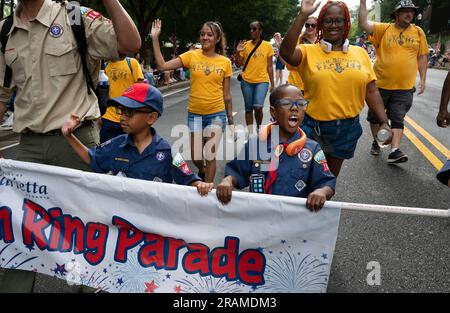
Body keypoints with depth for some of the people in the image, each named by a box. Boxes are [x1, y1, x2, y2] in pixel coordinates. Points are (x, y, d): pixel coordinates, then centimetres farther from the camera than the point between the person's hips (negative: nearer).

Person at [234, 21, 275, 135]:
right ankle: (250, 132, 19)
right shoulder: (245, 45, 3)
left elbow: (269, 67, 5)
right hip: (247, 81, 2)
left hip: (262, 81, -2)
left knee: (258, 107, -16)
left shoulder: (268, 46, 1)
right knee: (249, 109, 8)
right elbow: (239, 64, 6)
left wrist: (272, 84, 4)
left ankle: (259, 127, 12)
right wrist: (237, 52, -11)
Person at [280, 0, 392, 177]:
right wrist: (303, 15, -29)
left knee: (331, 177, 20)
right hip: (313, 126, -3)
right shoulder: (309, 52, -6)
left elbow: (371, 91, 5)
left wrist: (384, 122, -2)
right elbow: (286, 52, -27)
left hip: (347, 128, 3)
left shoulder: (360, 53, 3)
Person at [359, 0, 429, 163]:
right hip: (380, 84, 0)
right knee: (375, 116, 13)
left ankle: (394, 151, -2)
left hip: (404, 87, 1)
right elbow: (363, 24, -14)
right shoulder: (383, 29, -2)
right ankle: (376, 142, 33)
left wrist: (423, 79, 4)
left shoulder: (418, 32, 4)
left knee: (398, 119, -2)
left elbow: (423, 57, 8)